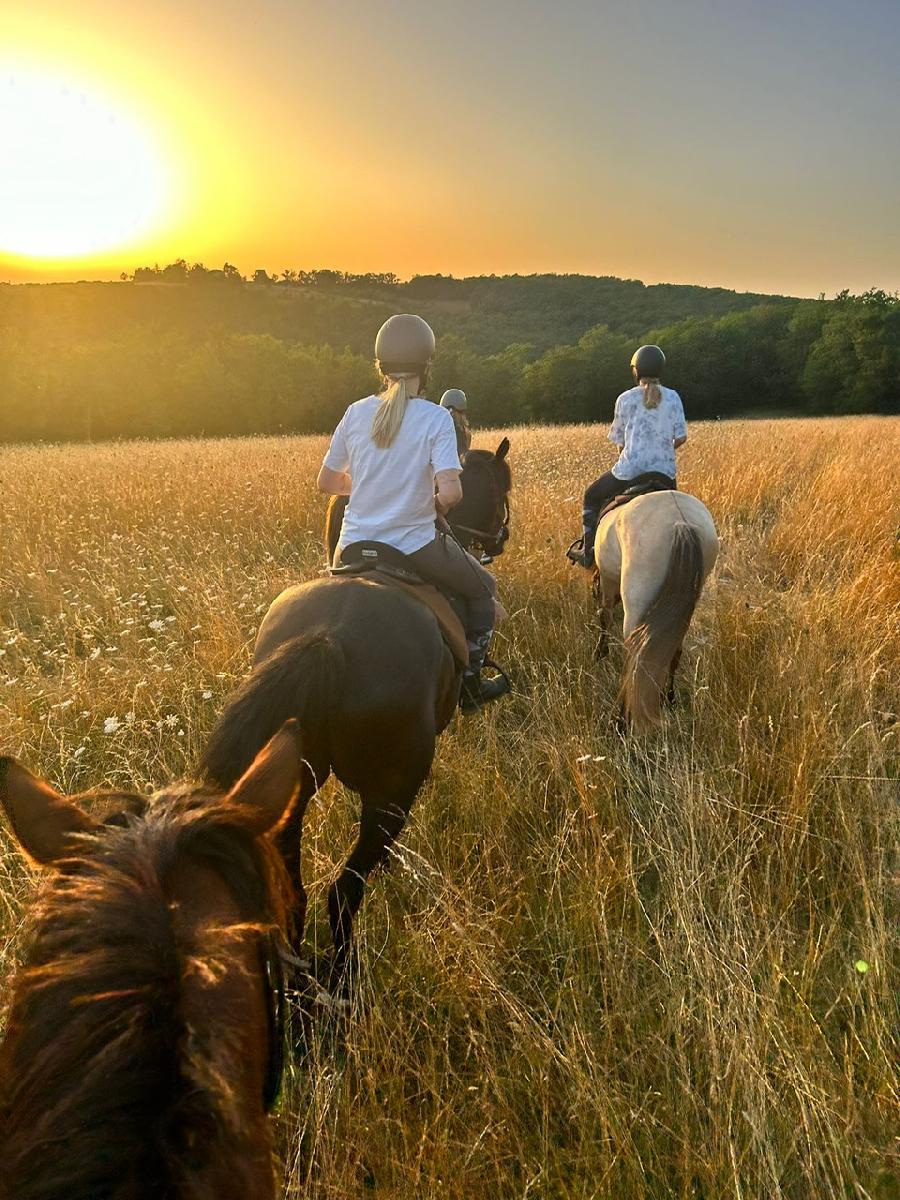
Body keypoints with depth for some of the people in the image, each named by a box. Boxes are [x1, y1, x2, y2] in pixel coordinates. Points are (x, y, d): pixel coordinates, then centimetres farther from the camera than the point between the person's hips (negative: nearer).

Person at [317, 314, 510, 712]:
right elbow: (450, 491, -23)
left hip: (355, 545, 4)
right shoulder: (436, 418, -11)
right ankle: (470, 682, 23)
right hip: (414, 547, -3)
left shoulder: (356, 413, 0)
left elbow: (326, 482, 7)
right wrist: (438, 504, -1)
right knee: (482, 589, 23)